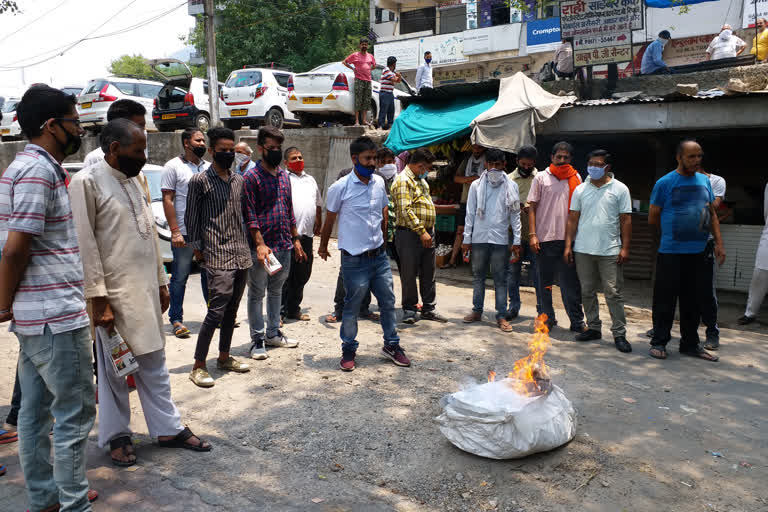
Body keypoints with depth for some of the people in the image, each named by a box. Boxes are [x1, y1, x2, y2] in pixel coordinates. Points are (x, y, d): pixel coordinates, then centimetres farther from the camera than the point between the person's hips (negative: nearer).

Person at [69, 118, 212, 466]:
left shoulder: (134, 181, 12)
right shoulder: (87, 182, -11)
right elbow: (85, 245, -14)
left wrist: (161, 282, 15)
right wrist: (98, 299, -17)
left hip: (145, 290, 7)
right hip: (113, 294, -7)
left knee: (154, 364, 14)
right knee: (114, 370, 8)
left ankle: (168, 429, 25)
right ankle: (116, 436, 24)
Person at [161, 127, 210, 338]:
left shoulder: (208, 167, 13)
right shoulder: (173, 166, -3)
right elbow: (167, 200, -7)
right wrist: (175, 232, -15)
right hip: (184, 233, -5)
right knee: (180, 277, 1)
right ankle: (176, 319, 10)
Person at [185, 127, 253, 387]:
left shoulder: (239, 180, 13)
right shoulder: (200, 181, -4)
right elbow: (191, 219, -2)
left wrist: (247, 246, 15)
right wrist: (198, 249, -5)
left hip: (241, 255, 7)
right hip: (218, 257, -6)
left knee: (232, 309, 13)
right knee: (217, 311, -11)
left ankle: (224, 357, 27)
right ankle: (198, 366, 1)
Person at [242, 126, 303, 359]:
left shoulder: (284, 176, 12)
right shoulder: (251, 177, -9)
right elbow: (250, 215, -13)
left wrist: (296, 239, 15)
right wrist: (260, 244, -21)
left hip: (284, 245, 7)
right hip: (261, 247, -7)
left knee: (276, 291, 16)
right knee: (256, 294, 4)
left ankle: (273, 332, 28)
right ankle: (257, 339, 12)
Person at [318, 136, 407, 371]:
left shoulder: (379, 183, 4)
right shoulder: (340, 187, -11)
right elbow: (329, 221, 0)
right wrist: (323, 247, 11)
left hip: (379, 256, 5)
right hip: (354, 260, -5)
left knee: (388, 302, 12)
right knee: (352, 307, 6)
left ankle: (391, 345, 29)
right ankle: (348, 349, 23)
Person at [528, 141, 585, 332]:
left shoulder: (575, 178, 11)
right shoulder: (541, 178, 5)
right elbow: (532, 208, 3)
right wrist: (532, 234, -6)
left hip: (568, 238, 1)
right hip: (545, 238, -1)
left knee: (570, 282, 0)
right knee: (545, 282, 6)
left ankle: (577, 322, 5)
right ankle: (548, 318, 17)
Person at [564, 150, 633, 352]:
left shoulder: (620, 189, 3)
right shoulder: (580, 189, 10)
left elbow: (626, 220, 1)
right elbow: (573, 219, 10)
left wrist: (625, 248, -6)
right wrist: (568, 245, 3)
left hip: (610, 251, -3)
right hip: (583, 250, 3)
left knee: (614, 293, -3)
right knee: (587, 292, 9)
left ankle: (619, 334, 4)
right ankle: (594, 328, 21)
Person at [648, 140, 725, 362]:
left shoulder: (704, 181, 12)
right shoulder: (665, 183, -3)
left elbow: (712, 214, 16)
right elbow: (653, 218, 0)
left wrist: (719, 243, 9)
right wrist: (671, 232, 8)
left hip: (700, 252, 5)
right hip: (671, 253, -5)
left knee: (695, 301, 10)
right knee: (665, 300, 0)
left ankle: (690, 344, 23)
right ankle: (659, 342, 12)